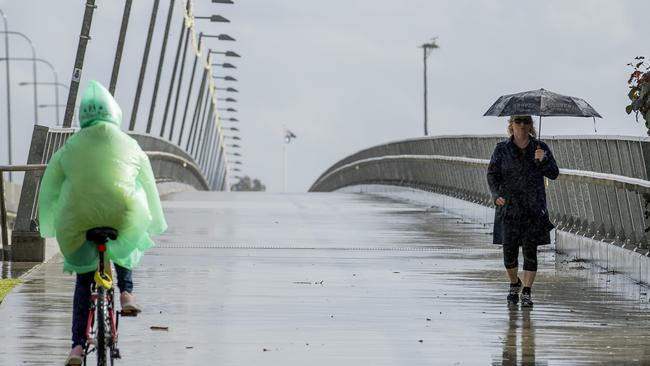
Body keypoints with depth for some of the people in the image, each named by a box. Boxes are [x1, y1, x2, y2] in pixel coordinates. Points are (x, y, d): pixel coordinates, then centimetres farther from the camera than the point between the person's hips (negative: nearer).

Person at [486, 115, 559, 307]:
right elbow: (492, 174, 2)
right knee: (509, 250, 1)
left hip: (533, 207, 0)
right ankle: (514, 284, 27)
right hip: (509, 206, 0)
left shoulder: (541, 148, 4)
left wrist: (542, 160, -20)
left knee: (530, 250, -4)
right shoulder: (502, 149, 4)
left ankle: (527, 292, 2)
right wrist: (496, 194, -15)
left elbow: (554, 174, -1)